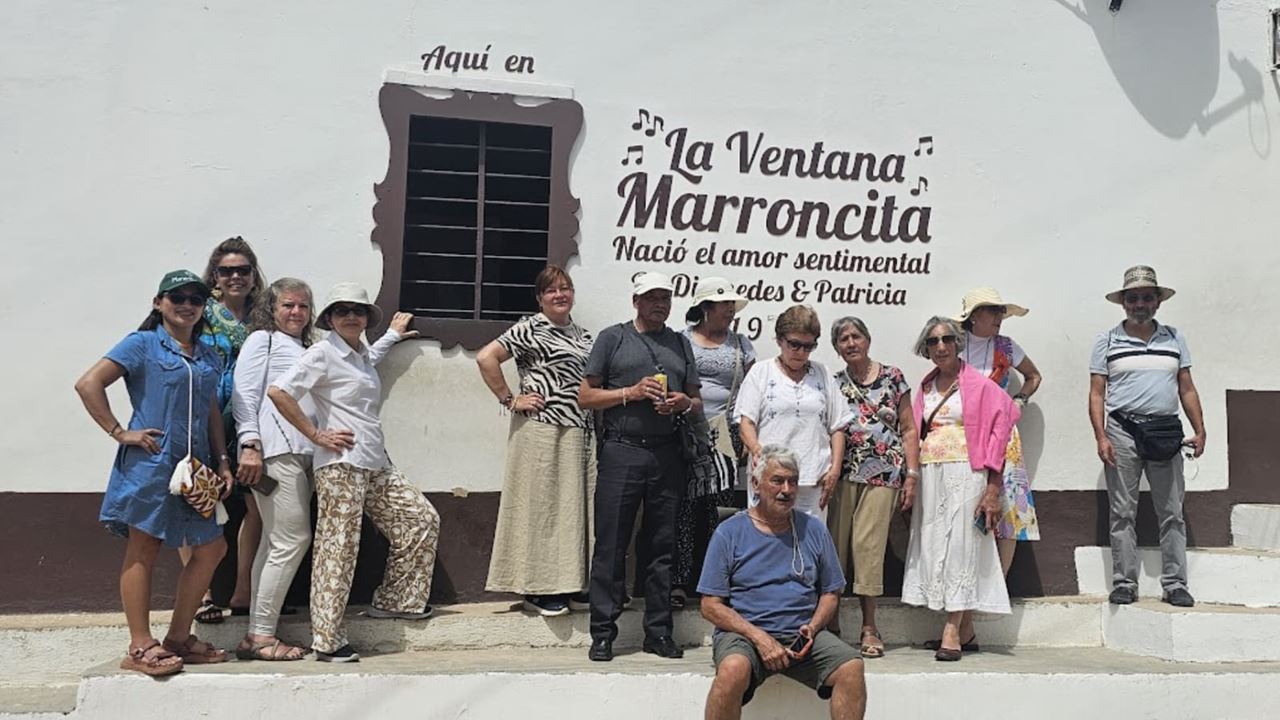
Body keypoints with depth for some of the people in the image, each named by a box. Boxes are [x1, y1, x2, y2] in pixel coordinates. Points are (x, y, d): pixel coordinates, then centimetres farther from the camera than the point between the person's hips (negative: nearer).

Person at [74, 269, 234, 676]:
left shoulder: (209, 357, 16)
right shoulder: (142, 344, -3)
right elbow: (88, 384, -9)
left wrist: (222, 461, 12)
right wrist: (119, 432, -12)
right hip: (151, 462, -7)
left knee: (210, 548, 7)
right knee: (143, 551, 0)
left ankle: (178, 638, 18)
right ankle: (140, 647, 6)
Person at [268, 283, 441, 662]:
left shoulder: (363, 356, 18)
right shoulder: (323, 353, -7)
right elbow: (277, 392, -16)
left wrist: (394, 333, 51)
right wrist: (316, 435, -13)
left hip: (376, 464, 9)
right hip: (341, 463, -9)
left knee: (422, 520, 9)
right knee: (338, 547, -6)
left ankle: (393, 600, 21)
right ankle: (327, 640, 2)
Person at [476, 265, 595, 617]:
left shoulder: (581, 334, 16)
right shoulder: (530, 329, -6)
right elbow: (486, 357, -14)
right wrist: (510, 400, -12)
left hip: (578, 432, 7)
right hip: (541, 428, -7)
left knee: (571, 504, 10)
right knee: (540, 503, -2)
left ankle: (568, 583, 19)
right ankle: (536, 589, 6)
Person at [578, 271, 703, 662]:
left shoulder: (681, 343, 18)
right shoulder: (613, 338, 7)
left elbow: (698, 403, 20)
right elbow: (585, 396, 2)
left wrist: (684, 403, -3)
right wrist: (631, 392, -11)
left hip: (667, 454, 4)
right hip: (621, 451, -3)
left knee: (662, 546, 7)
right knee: (611, 545, -2)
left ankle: (658, 632, 16)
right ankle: (603, 633, 6)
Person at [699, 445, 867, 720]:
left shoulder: (813, 529, 12)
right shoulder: (730, 532, 1)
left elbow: (831, 593, 17)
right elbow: (711, 606, -2)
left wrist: (812, 628, -4)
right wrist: (759, 638, -14)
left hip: (802, 636, 3)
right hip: (743, 633, -3)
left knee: (852, 667, -23)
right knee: (733, 669, -35)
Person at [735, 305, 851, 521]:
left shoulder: (822, 374, 16)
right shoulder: (761, 372, 8)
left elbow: (837, 427, 16)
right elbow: (746, 422, 0)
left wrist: (835, 469, 5)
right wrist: (757, 450, -19)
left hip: (813, 481, 3)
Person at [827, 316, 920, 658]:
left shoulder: (893, 377, 8)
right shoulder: (834, 384, 12)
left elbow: (909, 429, 7)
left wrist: (912, 475, 1)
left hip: (884, 473, -2)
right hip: (845, 473, 2)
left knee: (868, 543, -9)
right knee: (836, 543, -3)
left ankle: (869, 628, -1)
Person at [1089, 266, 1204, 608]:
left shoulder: (1174, 339, 13)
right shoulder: (1107, 341, 5)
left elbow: (1187, 388, 13)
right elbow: (1097, 393, 1)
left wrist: (1199, 430, 4)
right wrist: (1101, 437, -9)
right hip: (1122, 432, -2)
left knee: (1171, 512, 3)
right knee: (1123, 513, 1)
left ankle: (1175, 583, 9)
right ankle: (1124, 583, 7)